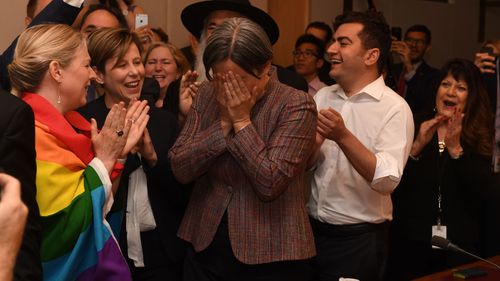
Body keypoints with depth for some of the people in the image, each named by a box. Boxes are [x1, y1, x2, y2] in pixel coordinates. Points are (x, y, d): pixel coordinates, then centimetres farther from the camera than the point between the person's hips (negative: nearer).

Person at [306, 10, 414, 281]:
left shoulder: (394, 108, -12)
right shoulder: (323, 96, 4)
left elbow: (387, 181, -21)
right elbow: (301, 164, 6)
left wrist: (343, 136, -29)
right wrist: (312, 146, -14)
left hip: (359, 239, -5)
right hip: (310, 228, 5)